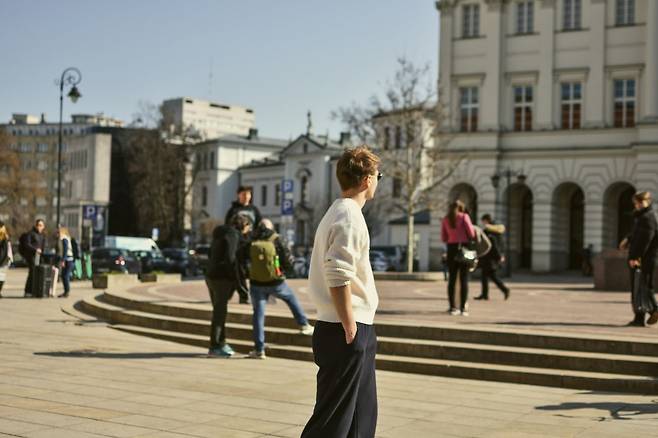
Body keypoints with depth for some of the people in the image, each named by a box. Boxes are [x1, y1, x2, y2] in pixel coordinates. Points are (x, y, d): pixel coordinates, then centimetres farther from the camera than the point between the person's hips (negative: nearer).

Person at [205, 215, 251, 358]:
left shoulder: (220, 234, 16)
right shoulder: (233, 235, -12)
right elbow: (230, 258, -22)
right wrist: (237, 280, -15)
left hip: (211, 276, 9)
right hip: (222, 278, -9)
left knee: (219, 311, 17)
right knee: (219, 312, -4)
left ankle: (221, 343, 26)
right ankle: (214, 348, -1)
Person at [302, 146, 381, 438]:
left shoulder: (337, 213, 16)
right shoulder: (350, 217, -15)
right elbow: (338, 276, -24)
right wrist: (350, 328, -20)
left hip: (355, 331, 10)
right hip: (346, 333, -10)